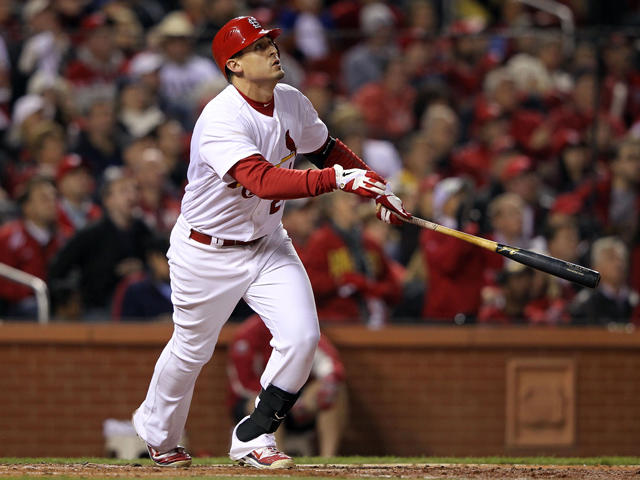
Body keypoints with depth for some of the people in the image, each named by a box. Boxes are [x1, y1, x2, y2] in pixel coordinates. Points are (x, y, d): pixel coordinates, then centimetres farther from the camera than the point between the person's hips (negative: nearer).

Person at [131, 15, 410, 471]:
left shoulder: (293, 104, -6)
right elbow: (264, 180, -43)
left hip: (268, 243, 6)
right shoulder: (221, 121, -29)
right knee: (191, 349, 10)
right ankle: (157, 433, 38)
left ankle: (252, 438, 6)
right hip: (208, 254, -6)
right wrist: (336, 178, -50)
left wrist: (378, 187, 3)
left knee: (302, 337, -11)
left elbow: (328, 149, 14)